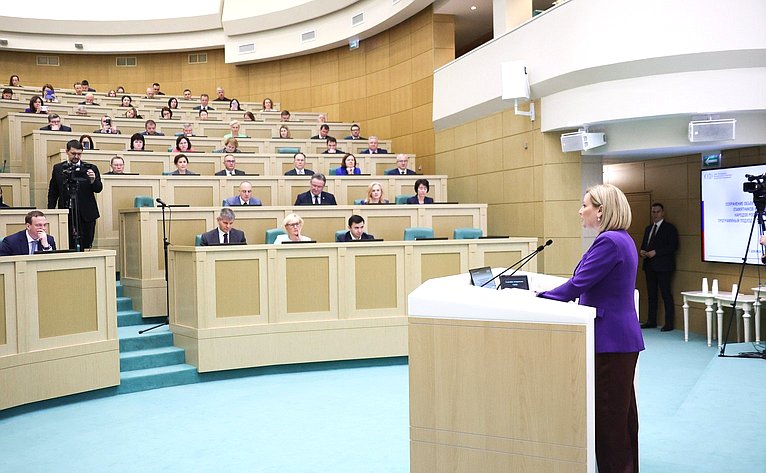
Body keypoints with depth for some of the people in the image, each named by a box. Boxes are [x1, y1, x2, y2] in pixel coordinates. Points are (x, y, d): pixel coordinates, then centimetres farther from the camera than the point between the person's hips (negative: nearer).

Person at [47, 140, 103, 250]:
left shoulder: (91, 168, 4)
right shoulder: (58, 169, 9)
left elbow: (99, 189, -2)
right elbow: (52, 193, 12)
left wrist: (93, 180, -22)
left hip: (86, 215, -1)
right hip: (66, 214, 1)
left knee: (85, 247, 0)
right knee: (68, 247, -1)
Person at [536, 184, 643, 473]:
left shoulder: (609, 242, -20)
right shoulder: (621, 239, 13)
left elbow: (579, 284, -22)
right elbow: (589, 284, 17)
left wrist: (540, 298, -12)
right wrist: (551, 295, 14)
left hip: (610, 340, -11)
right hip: (623, 337, 11)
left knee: (609, 415, 0)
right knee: (623, 410, 19)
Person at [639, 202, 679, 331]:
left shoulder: (669, 228, -4)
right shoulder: (648, 228, 18)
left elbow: (673, 246, -12)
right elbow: (644, 244, 23)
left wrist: (655, 252, -18)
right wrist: (642, 251, 0)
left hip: (663, 266, -7)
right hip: (649, 266, 7)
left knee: (666, 294, -6)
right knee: (651, 294, 10)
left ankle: (669, 323, -2)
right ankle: (651, 321, 17)